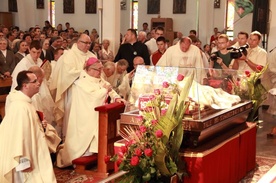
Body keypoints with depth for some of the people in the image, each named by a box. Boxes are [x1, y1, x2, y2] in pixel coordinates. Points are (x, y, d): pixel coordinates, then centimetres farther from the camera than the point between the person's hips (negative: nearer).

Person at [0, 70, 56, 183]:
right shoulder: (20, 106, -26)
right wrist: (24, 162, -25)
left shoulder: (24, 102, 7)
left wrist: (39, 126, 4)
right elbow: (19, 134, -28)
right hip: (25, 156, -10)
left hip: (30, 154, 10)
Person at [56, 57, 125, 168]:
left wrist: (116, 98, -12)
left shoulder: (99, 80, 14)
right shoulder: (82, 82, -15)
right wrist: (105, 90, -9)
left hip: (98, 115, 8)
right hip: (86, 119, -8)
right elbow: (93, 96, -26)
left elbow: (109, 89, 8)